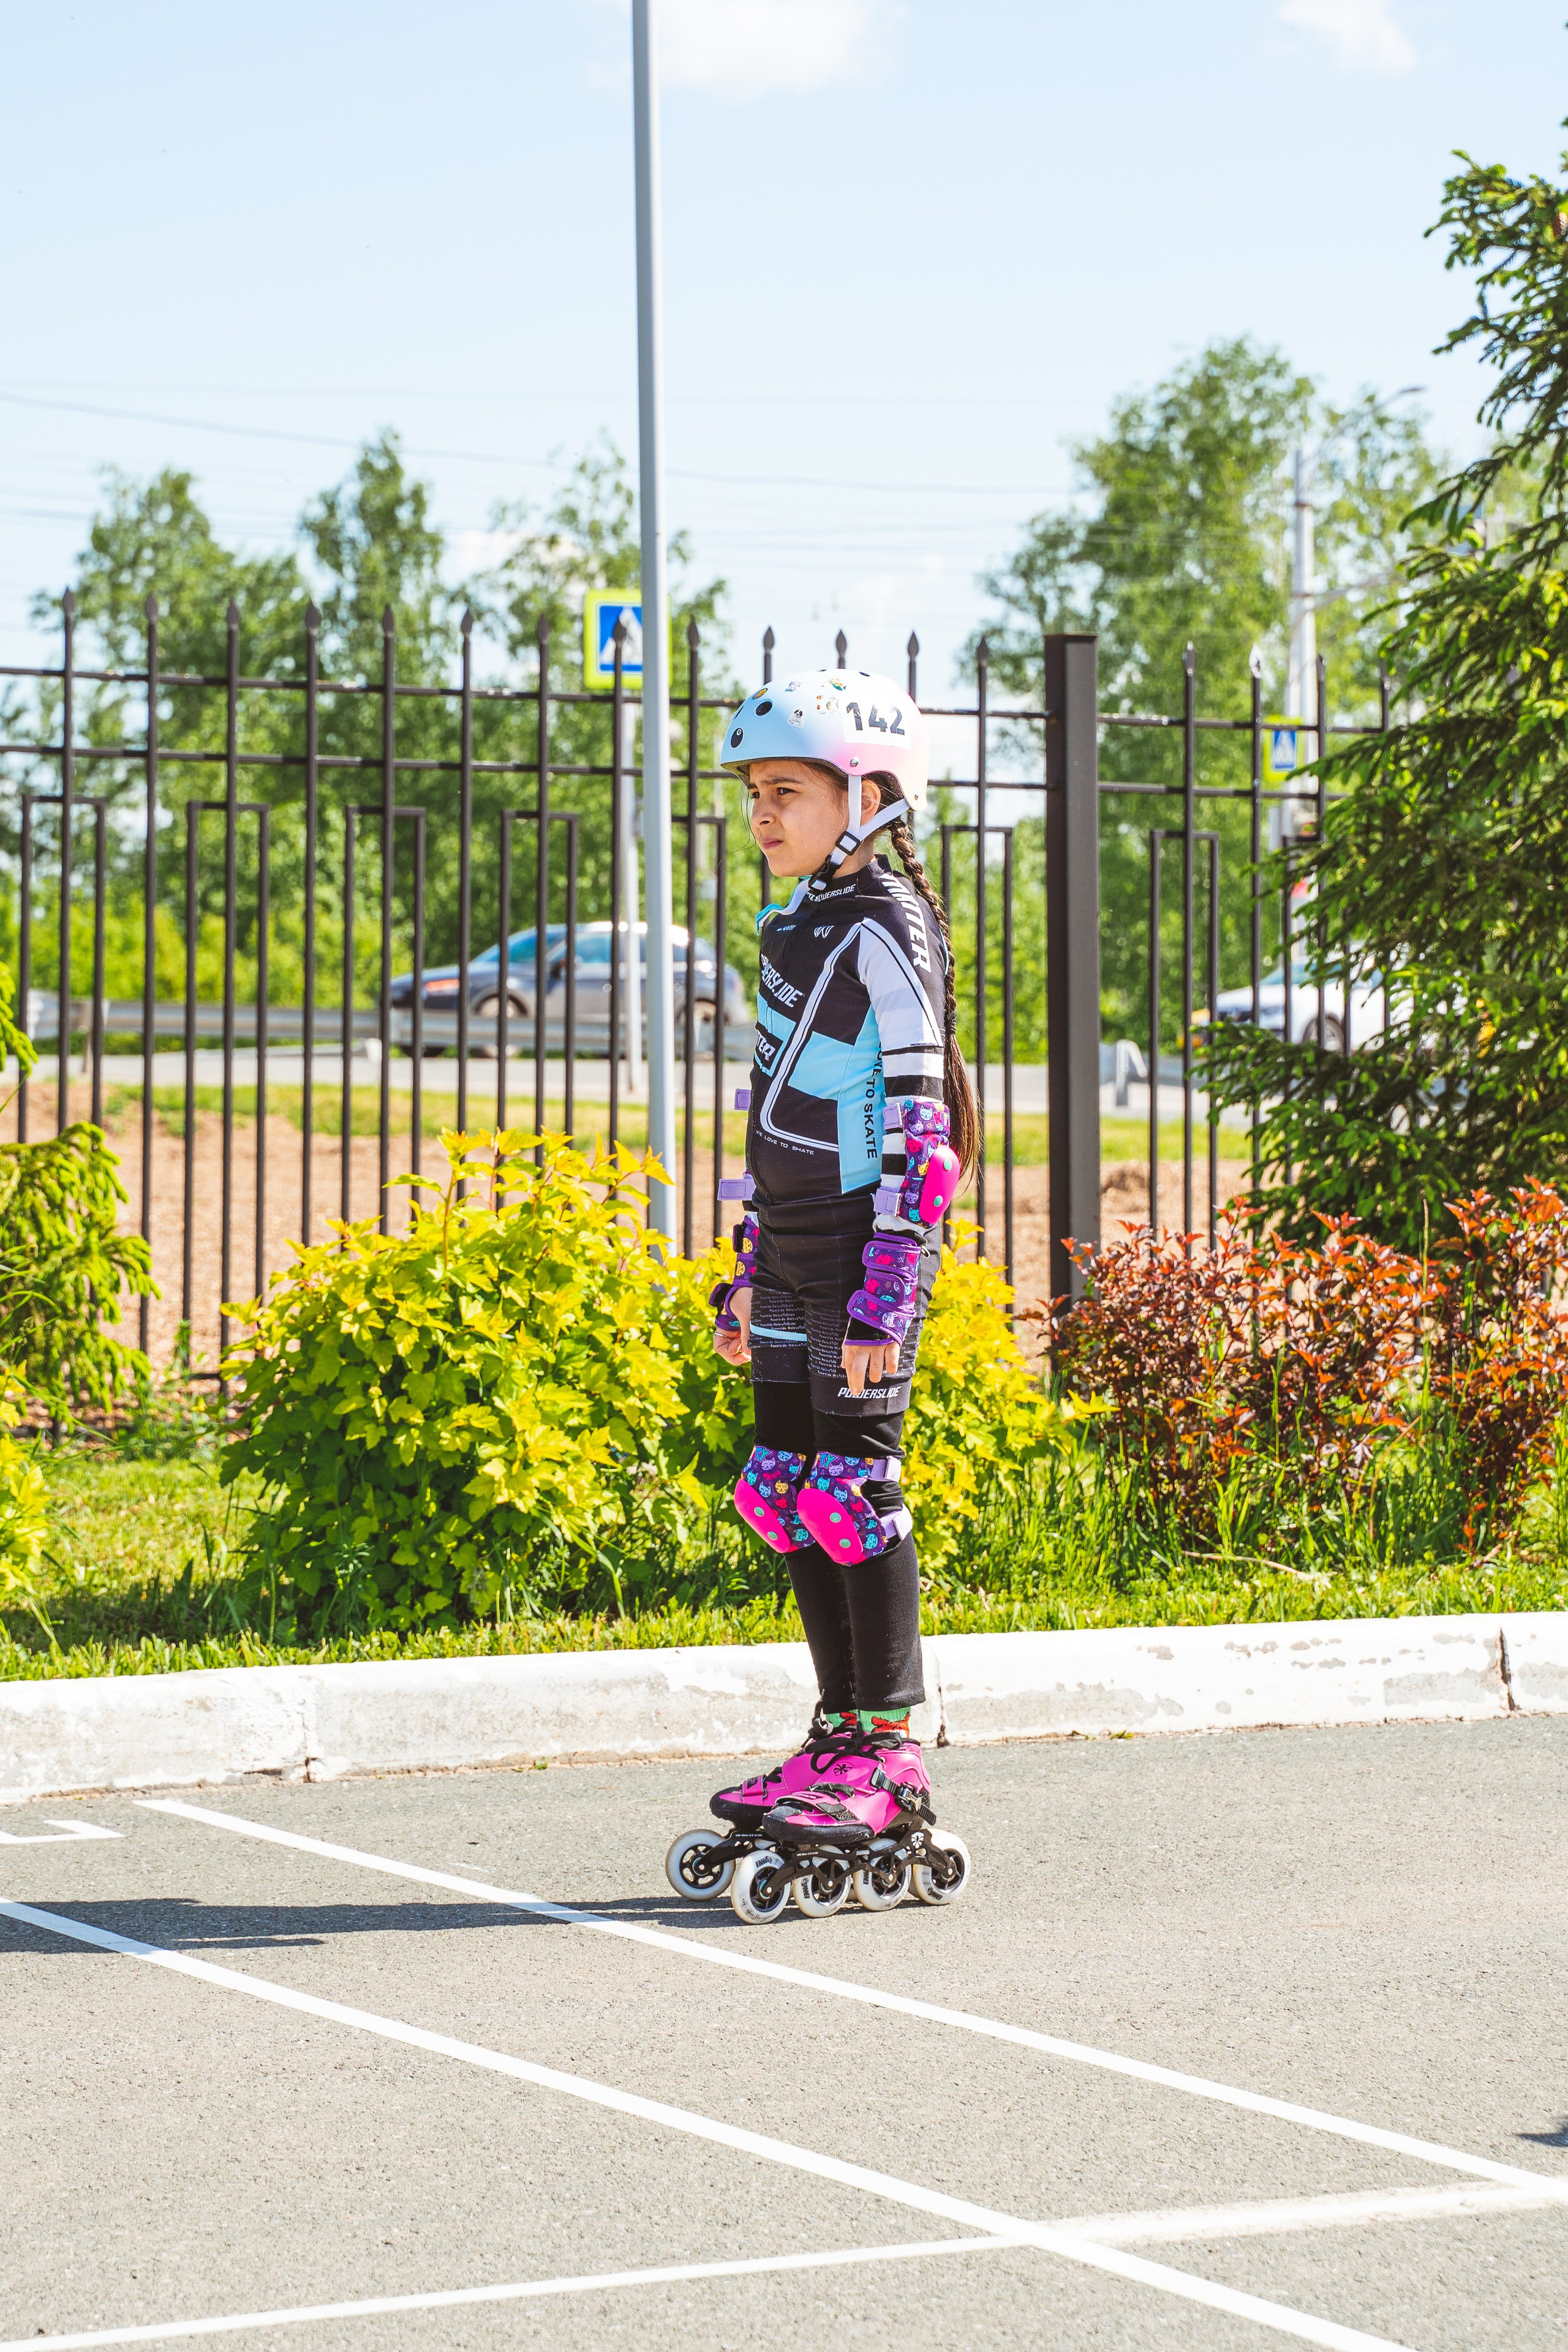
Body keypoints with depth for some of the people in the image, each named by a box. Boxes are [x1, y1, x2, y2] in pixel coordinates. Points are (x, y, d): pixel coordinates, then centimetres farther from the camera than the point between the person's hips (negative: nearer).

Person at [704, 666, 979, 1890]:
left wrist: (887, 1285, -20)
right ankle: (840, 1736, 17)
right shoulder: (799, 929, 16)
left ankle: (892, 1755, -1)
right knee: (789, 1489, 9)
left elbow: (916, 1123, -16)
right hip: (796, 1262, 9)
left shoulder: (886, 934, -11)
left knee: (856, 1487, -7)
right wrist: (751, 1270, 21)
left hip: (862, 1258, -9)